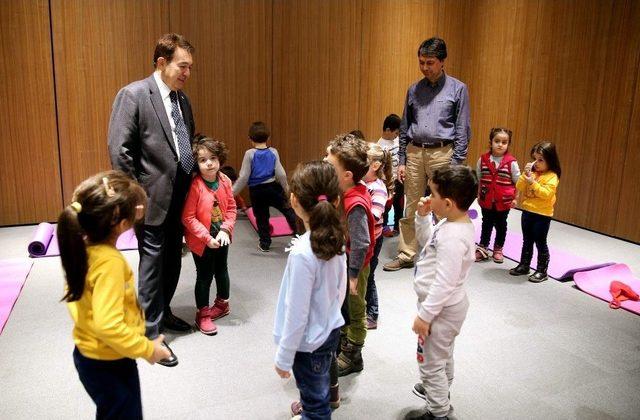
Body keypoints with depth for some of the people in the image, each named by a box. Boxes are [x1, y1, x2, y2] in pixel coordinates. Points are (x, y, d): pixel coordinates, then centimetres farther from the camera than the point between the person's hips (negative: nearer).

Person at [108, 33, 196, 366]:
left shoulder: (181, 98, 10)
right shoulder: (133, 95, -12)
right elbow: (119, 150, -15)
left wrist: (194, 182, 10)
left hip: (181, 197, 7)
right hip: (154, 198, -7)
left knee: (173, 260, 17)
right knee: (153, 262, 3)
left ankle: (163, 311, 38)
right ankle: (151, 333, 18)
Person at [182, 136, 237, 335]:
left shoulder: (225, 181, -7)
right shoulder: (195, 186, -22)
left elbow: (231, 208, 0)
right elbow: (188, 217, -21)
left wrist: (225, 230, -14)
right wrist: (207, 237, -22)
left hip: (221, 238, 5)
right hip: (201, 241, -5)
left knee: (221, 270, 22)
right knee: (204, 275, 6)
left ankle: (222, 302, 45)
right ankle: (203, 314, 23)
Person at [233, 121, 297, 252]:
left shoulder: (250, 154, -11)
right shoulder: (273, 152, -5)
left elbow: (244, 177, -11)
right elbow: (280, 174, -3)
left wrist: (233, 192, -1)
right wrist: (286, 187, 14)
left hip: (256, 191, -1)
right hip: (273, 187, 1)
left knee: (261, 217, 12)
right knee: (288, 210, 14)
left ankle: (265, 244, 22)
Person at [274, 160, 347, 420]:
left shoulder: (302, 253, -31)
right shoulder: (336, 240, -9)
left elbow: (296, 314, -24)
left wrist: (284, 358, -12)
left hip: (310, 342, -7)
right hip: (331, 330, 7)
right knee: (318, 385, 34)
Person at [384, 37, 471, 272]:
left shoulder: (458, 89, 1)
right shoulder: (414, 90, 11)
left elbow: (462, 130, -2)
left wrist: (456, 164, -9)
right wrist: (402, 161, 8)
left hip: (442, 153, -3)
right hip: (414, 153, 3)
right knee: (410, 208, 6)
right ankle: (406, 255, 17)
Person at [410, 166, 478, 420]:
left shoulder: (453, 237, -32)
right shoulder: (453, 223, -2)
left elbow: (444, 283, -30)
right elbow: (427, 241, 15)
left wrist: (424, 315, -23)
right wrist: (423, 216, -1)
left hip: (441, 308, -10)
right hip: (445, 304, 10)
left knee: (430, 361, 7)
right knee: (443, 354, 30)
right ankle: (440, 390, 53)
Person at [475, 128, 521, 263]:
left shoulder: (511, 162, -10)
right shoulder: (483, 159, -5)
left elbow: (518, 182, -2)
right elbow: (478, 179, 6)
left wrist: (515, 198, -3)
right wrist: (478, 194, 7)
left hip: (504, 201, -1)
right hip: (486, 200, 1)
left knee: (501, 225, 14)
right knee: (486, 224, 14)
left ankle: (498, 249, 30)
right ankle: (482, 248, 26)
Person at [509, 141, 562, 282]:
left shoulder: (552, 176, -13)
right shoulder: (531, 173, 5)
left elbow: (546, 194, -24)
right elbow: (519, 188, -2)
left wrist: (533, 183, -28)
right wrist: (525, 174, -14)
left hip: (542, 215, -6)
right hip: (527, 212, 6)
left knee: (540, 243, 2)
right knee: (527, 241, 16)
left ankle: (542, 271, 13)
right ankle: (524, 266, 27)